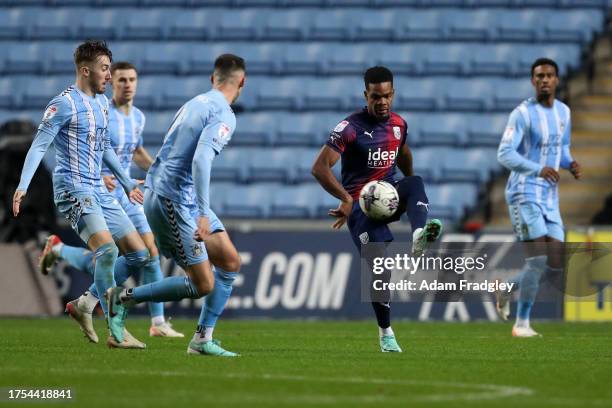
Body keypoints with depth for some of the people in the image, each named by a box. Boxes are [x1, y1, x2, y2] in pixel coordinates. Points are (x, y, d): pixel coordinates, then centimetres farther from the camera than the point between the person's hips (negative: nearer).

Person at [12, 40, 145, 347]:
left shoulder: (102, 102, 16)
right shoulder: (64, 104, -10)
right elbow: (39, 145, -13)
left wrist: (127, 183, 33)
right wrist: (23, 186, -23)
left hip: (97, 191, 9)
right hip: (73, 190, -9)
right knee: (106, 249, -23)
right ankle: (116, 332, -21)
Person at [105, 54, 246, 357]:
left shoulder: (194, 104, 14)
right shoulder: (223, 115, -14)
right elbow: (201, 159, -28)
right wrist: (204, 214, -31)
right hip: (173, 200, -10)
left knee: (230, 262, 8)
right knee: (203, 285, -6)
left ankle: (203, 340, 9)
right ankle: (126, 298, 5)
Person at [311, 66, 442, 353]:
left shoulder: (399, 125, 7)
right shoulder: (351, 127, -10)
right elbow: (320, 168, -15)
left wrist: (413, 195, 30)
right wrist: (346, 199, -22)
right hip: (359, 203, -5)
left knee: (415, 182, -28)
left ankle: (419, 237, -54)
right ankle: (385, 332, -3)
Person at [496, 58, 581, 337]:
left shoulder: (563, 112, 12)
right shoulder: (523, 113, -10)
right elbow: (504, 154, -16)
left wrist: (571, 165, 1)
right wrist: (539, 170, -30)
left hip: (550, 199, 7)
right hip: (524, 195, -7)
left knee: (556, 266, 2)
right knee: (538, 260, -15)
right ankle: (521, 324, -5)